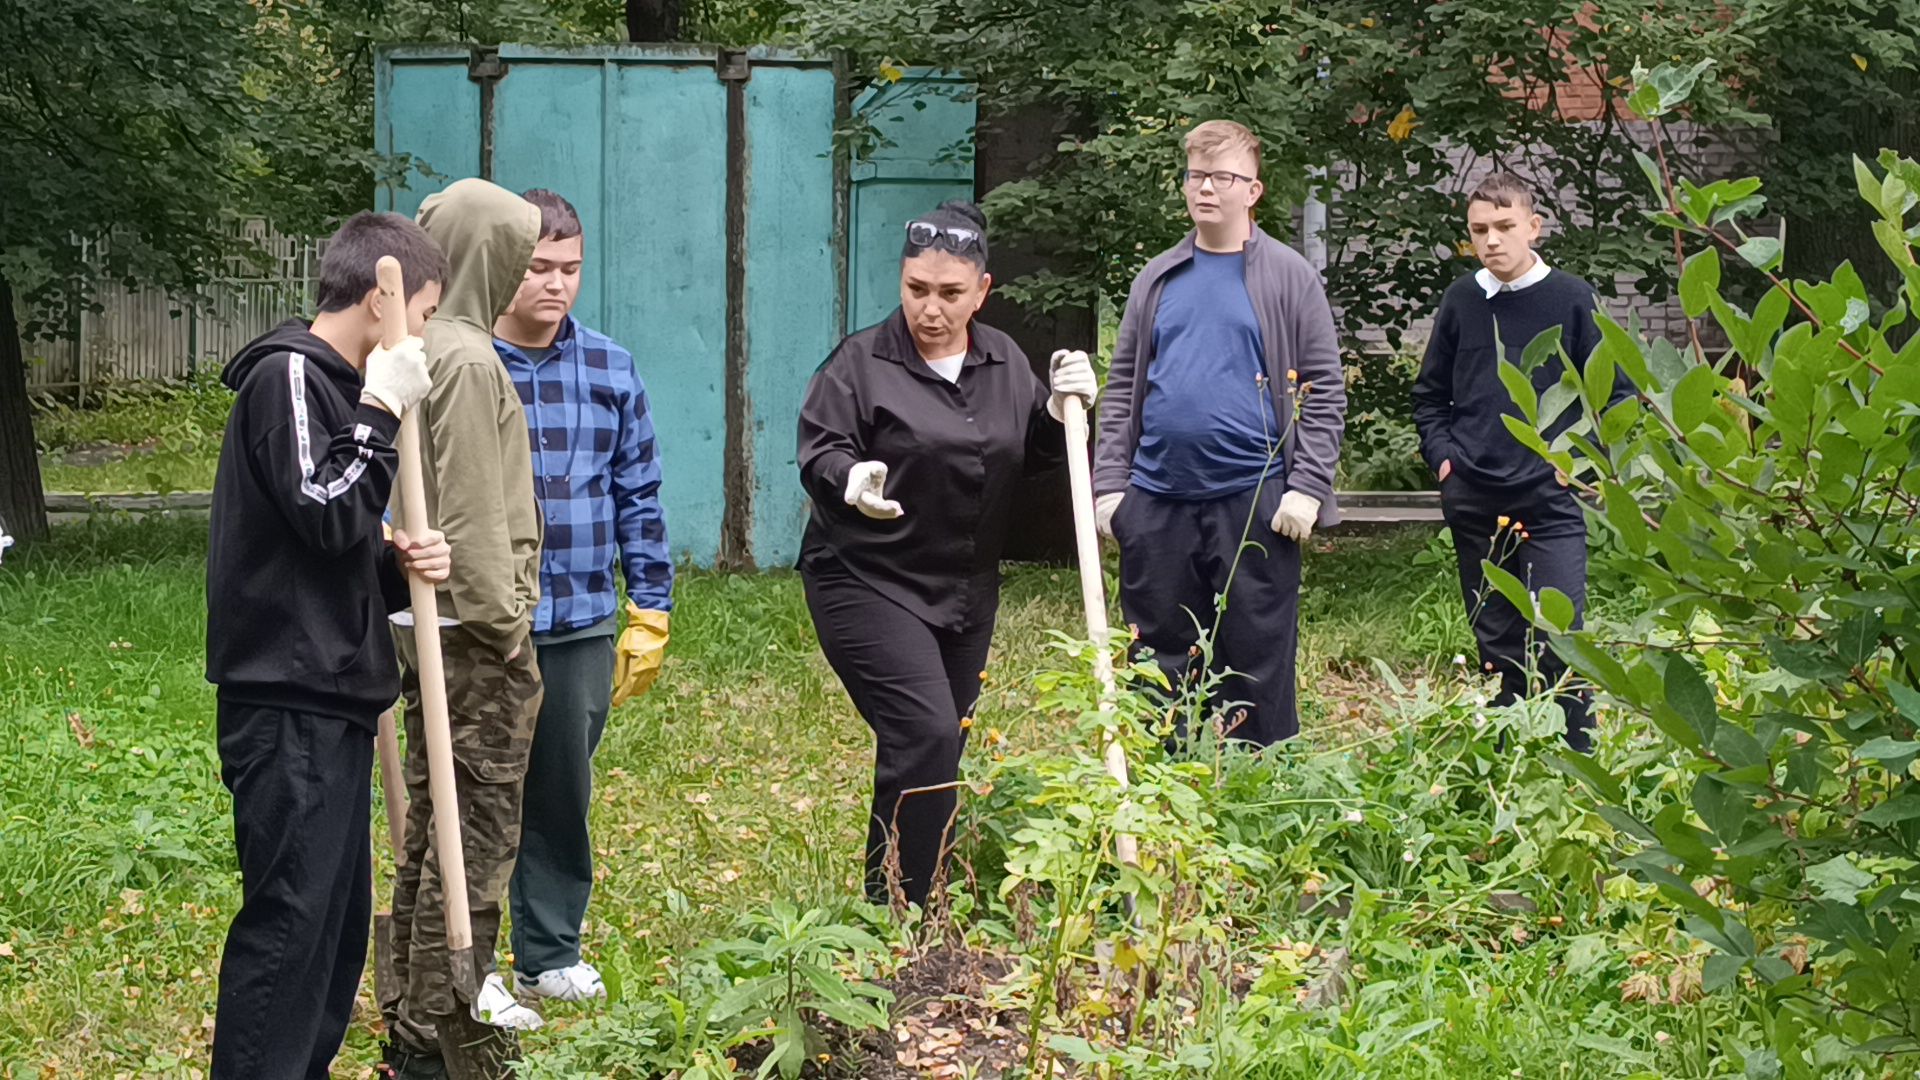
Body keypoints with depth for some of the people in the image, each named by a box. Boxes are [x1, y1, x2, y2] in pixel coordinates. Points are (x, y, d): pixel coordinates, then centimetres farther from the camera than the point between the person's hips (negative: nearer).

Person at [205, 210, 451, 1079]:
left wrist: (399, 566, 3)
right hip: (289, 706, -10)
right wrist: (380, 411, -13)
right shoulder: (289, 374, -10)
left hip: (329, 701, 10)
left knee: (339, 918, 11)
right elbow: (327, 516, -20)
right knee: (289, 918, -11)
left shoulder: (332, 383, 19)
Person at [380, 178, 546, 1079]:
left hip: (425, 624, 10)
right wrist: (503, 623, -13)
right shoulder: (468, 360, -16)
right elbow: (474, 516, -19)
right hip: (471, 635, -10)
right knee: (476, 834, -4)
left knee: (433, 825, 16)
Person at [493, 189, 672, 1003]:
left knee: (564, 796, 12)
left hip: (581, 627, 3)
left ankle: (551, 954, 26)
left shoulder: (611, 372, 6)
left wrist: (649, 613, 9)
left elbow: (638, 498, 10)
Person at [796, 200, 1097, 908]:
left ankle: (915, 904, 24)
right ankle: (898, 909, -14)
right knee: (925, 735, -19)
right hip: (869, 581, -6)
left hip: (966, 590, 6)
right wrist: (849, 478, -35)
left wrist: (1060, 411, -7)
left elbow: (1033, 455, 13)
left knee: (940, 746, 11)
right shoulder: (862, 361, -8)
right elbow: (818, 450, -13)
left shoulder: (1004, 361, 9)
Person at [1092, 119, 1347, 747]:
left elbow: (1324, 391, -1)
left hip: (1253, 503, -4)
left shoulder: (1288, 278, 2)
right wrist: (1109, 484, 6)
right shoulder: (1157, 281, 14)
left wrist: (1307, 488, -10)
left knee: (1259, 668, 0)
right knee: (1158, 665, 9)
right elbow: (1122, 389, 15)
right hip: (1157, 504, 4)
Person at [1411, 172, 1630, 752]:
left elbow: (1616, 393, 4)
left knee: (1559, 641, -11)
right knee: (1497, 646, 10)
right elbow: (1428, 394, 19)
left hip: (1550, 504, -3)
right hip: (1473, 503, 3)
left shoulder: (1570, 299, -1)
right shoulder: (1460, 301, 7)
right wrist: (1442, 455, 4)